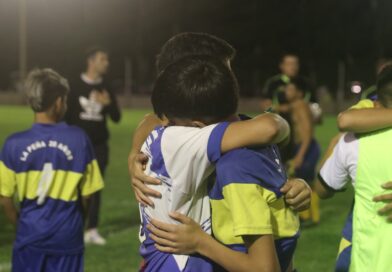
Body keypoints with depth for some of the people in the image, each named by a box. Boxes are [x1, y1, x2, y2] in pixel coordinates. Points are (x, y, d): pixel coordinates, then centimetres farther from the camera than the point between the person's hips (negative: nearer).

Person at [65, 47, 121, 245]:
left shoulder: (106, 89, 8)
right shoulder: (75, 87, -2)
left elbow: (116, 118, 7)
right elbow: (66, 116, 0)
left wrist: (109, 104, -13)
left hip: (100, 146, 3)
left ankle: (92, 230, 10)